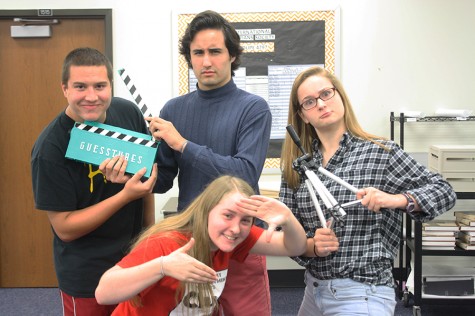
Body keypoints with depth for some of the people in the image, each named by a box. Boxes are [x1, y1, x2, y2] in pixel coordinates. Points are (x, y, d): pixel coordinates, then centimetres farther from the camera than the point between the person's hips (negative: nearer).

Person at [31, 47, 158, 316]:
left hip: (138, 257, 5)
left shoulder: (129, 113, -7)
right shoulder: (50, 148, -22)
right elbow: (65, 228, -19)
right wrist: (126, 195, -26)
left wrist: (151, 228, 5)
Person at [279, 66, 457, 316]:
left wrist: (398, 199, -23)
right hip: (314, 288, 5)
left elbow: (444, 191, -6)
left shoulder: (381, 152, -9)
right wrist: (311, 246, -17)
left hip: (361, 294, -5)